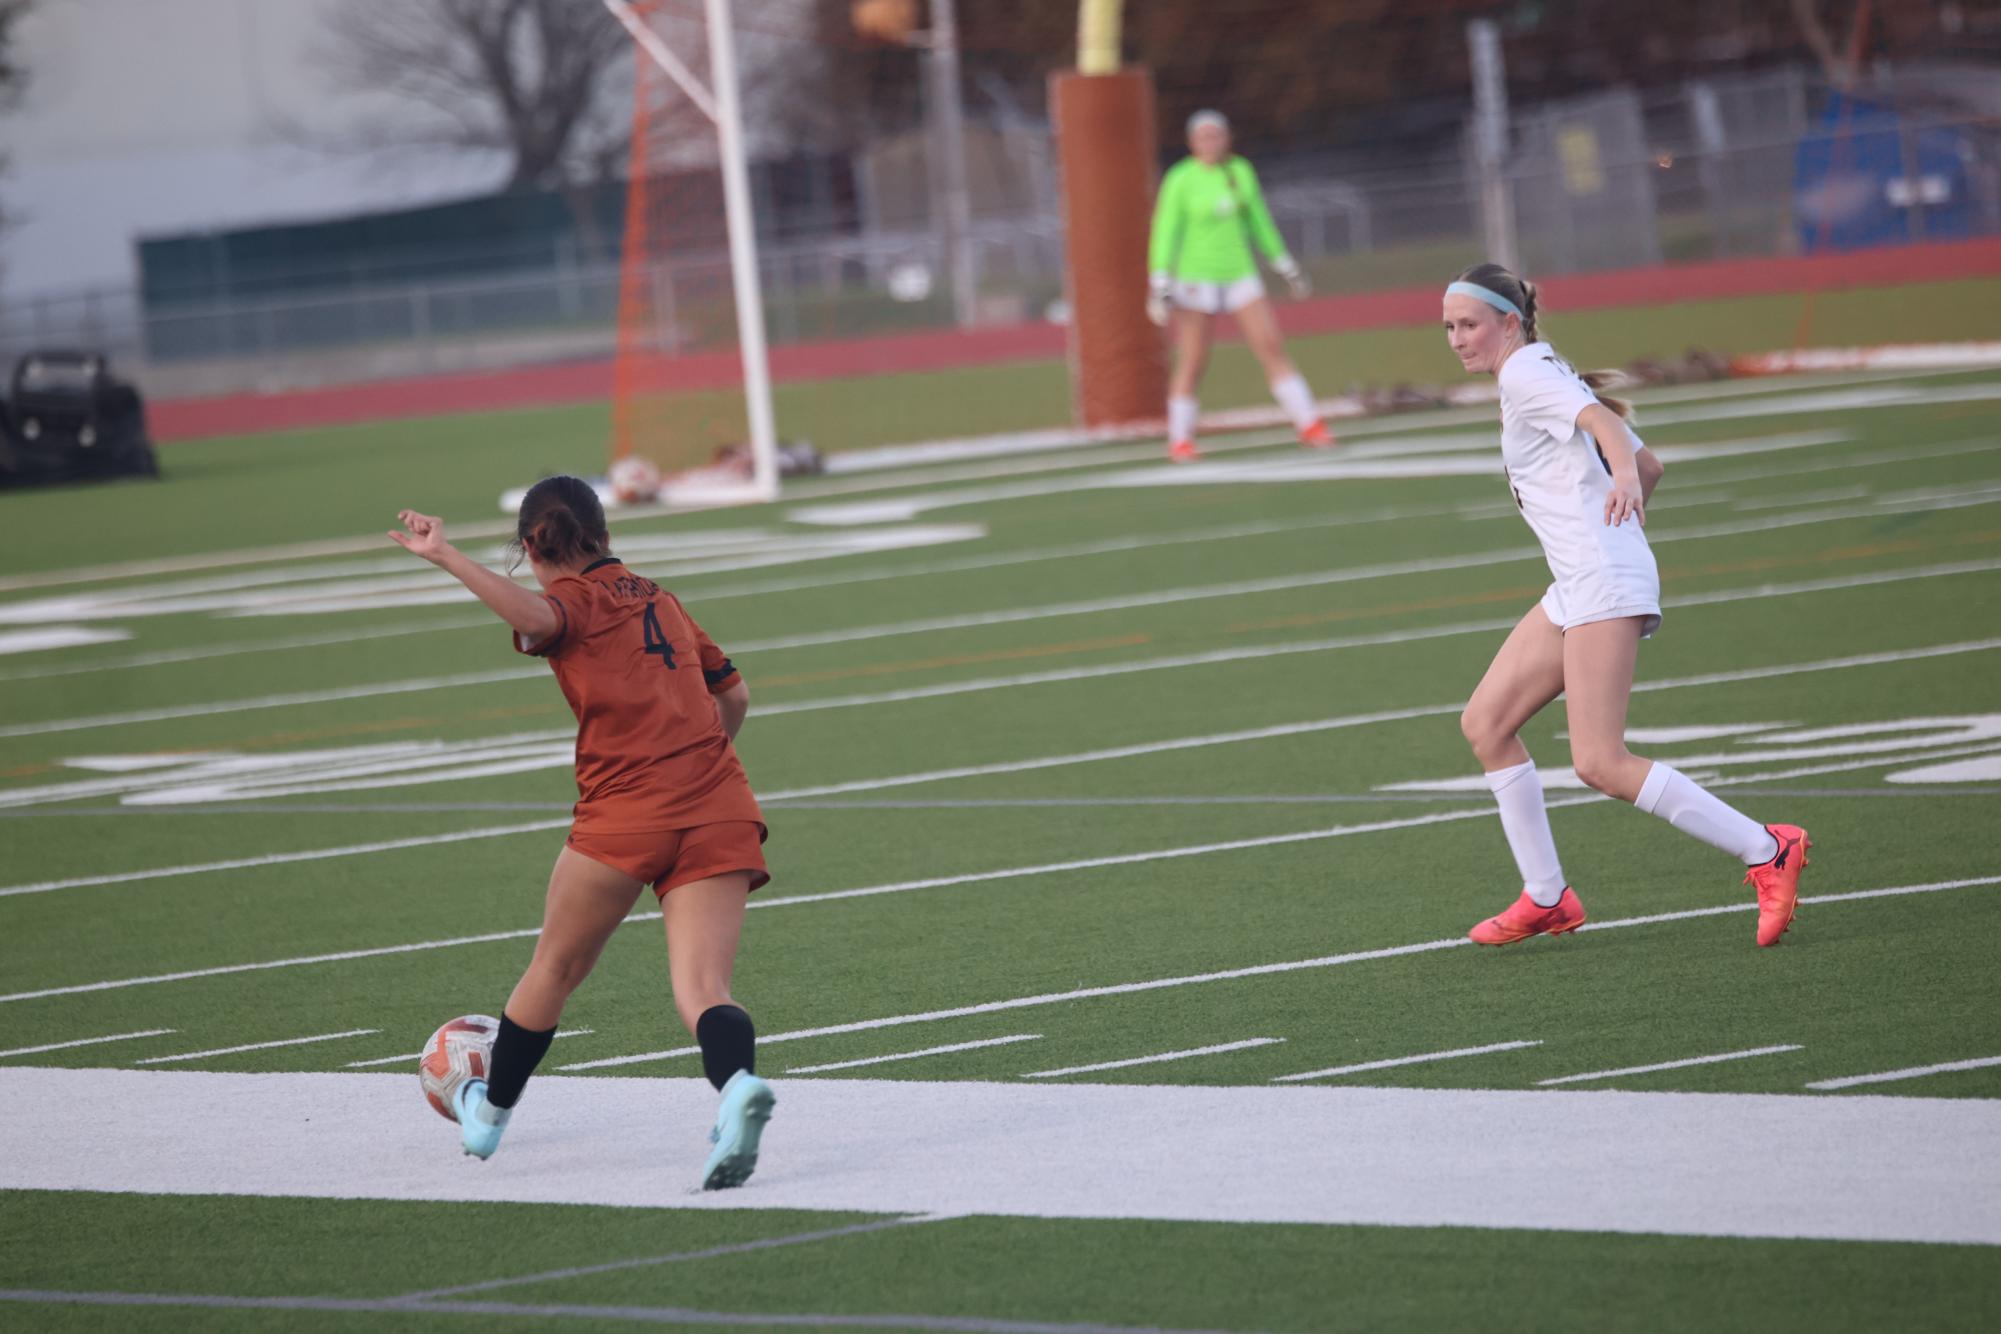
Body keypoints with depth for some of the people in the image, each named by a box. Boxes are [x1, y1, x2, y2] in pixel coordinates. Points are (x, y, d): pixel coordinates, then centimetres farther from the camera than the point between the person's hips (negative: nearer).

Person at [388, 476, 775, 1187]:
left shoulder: (574, 599, 2)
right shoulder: (659, 599, 23)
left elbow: (536, 618, -24)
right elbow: (733, 695, 30)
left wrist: (446, 556, -22)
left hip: (625, 811, -5)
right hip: (722, 806, 5)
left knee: (554, 969, 17)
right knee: (702, 990, -8)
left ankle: (489, 1112, 36)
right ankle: (738, 1084, -40)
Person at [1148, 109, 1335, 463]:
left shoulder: (1241, 172, 5)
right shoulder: (1180, 179, -9)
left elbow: (1259, 221, 15)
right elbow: (1164, 232, -11)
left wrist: (1285, 266, 17)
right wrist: (1160, 284, -18)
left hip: (1239, 273, 4)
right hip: (1195, 278, -4)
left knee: (1273, 346, -4)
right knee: (1192, 363, -3)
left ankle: (1309, 425, -2)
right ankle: (1179, 440, 8)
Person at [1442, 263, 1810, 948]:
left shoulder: (1526, 370, -6)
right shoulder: (1543, 374, 22)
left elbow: (1603, 419, -26)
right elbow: (1649, 464, 26)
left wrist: (1622, 478, -45)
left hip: (1604, 583, -10)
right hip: (1576, 589, 10)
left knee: (1600, 763, -16)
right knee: (1485, 723, 9)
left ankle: (1767, 851, -14)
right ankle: (1546, 898, 12)